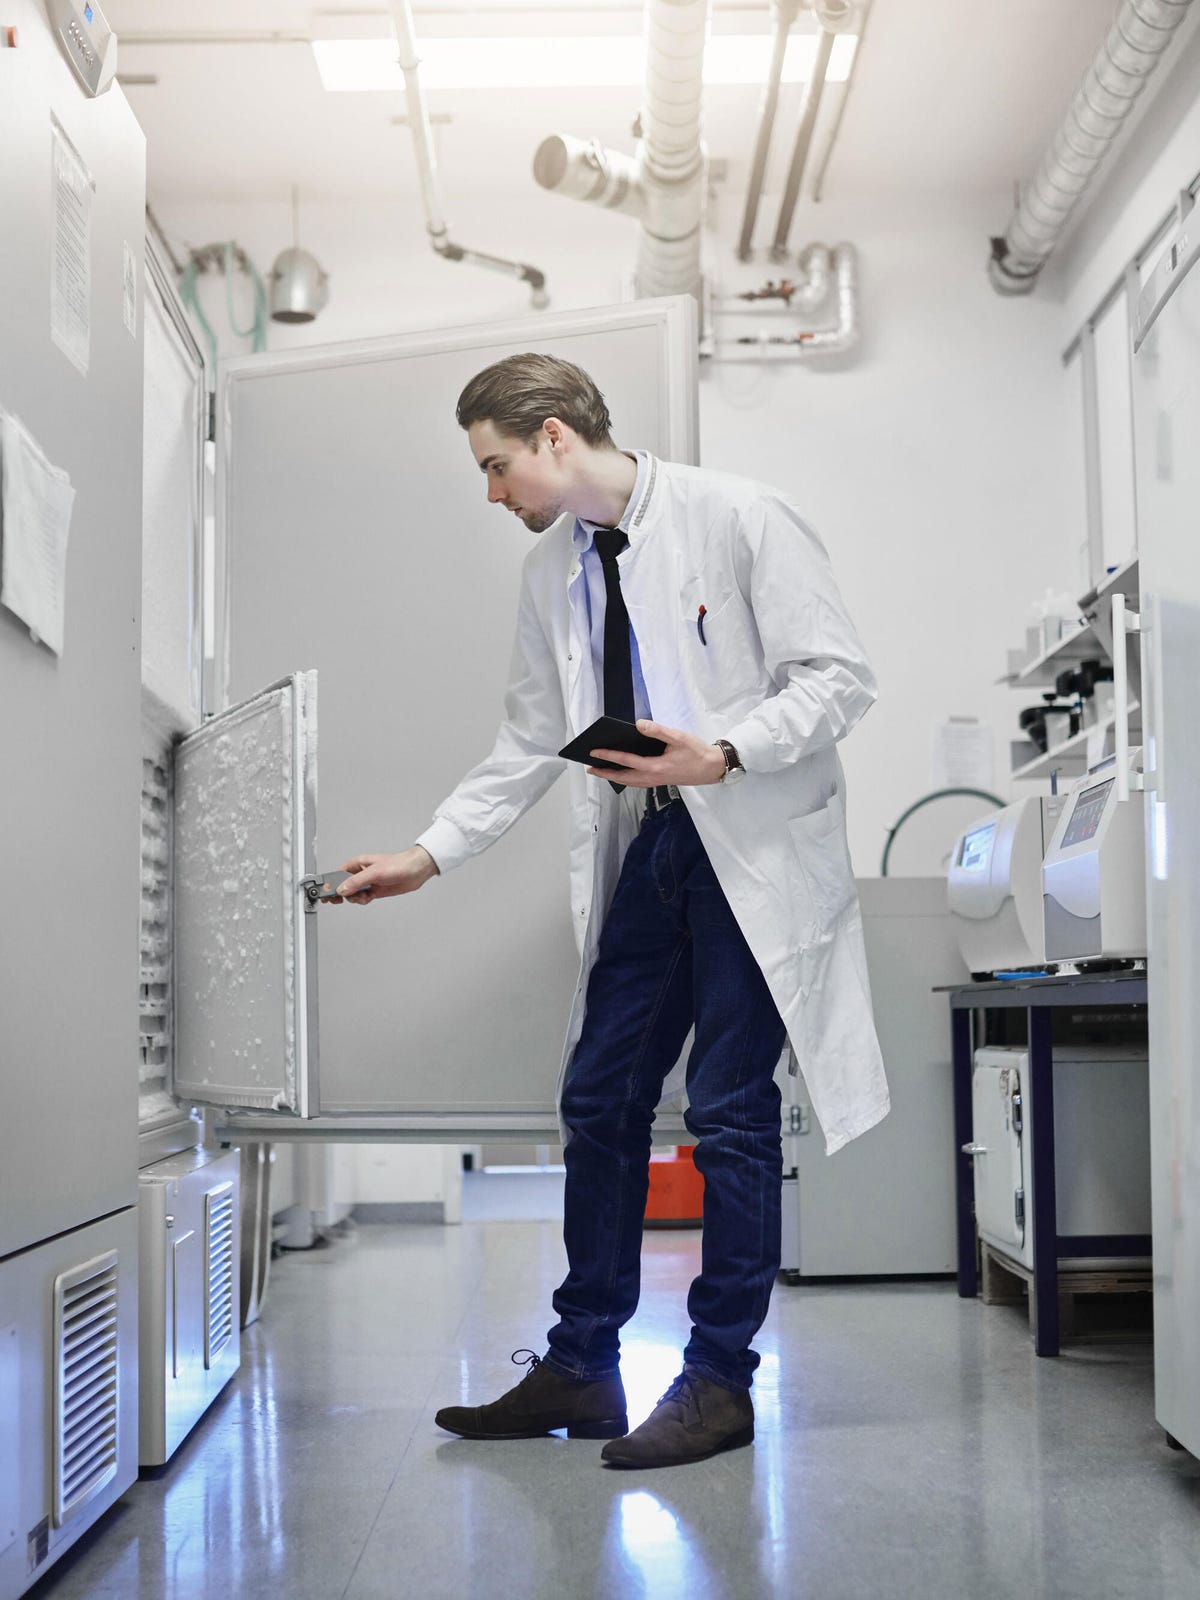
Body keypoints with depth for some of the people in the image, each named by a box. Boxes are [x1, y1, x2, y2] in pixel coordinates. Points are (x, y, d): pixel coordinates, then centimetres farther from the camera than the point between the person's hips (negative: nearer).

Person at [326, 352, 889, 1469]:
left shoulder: (736, 518, -8)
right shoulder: (550, 572, 12)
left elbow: (838, 677, -9)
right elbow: (529, 744, 17)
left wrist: (721, 754, -22)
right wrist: (429, 853, 12)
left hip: (757, 846, -6)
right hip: (645, 850, 7)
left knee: (729, 1114, -4)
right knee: (599, 1103, 6)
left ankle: (719, 1379, 10)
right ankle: (580, 1369, 18)